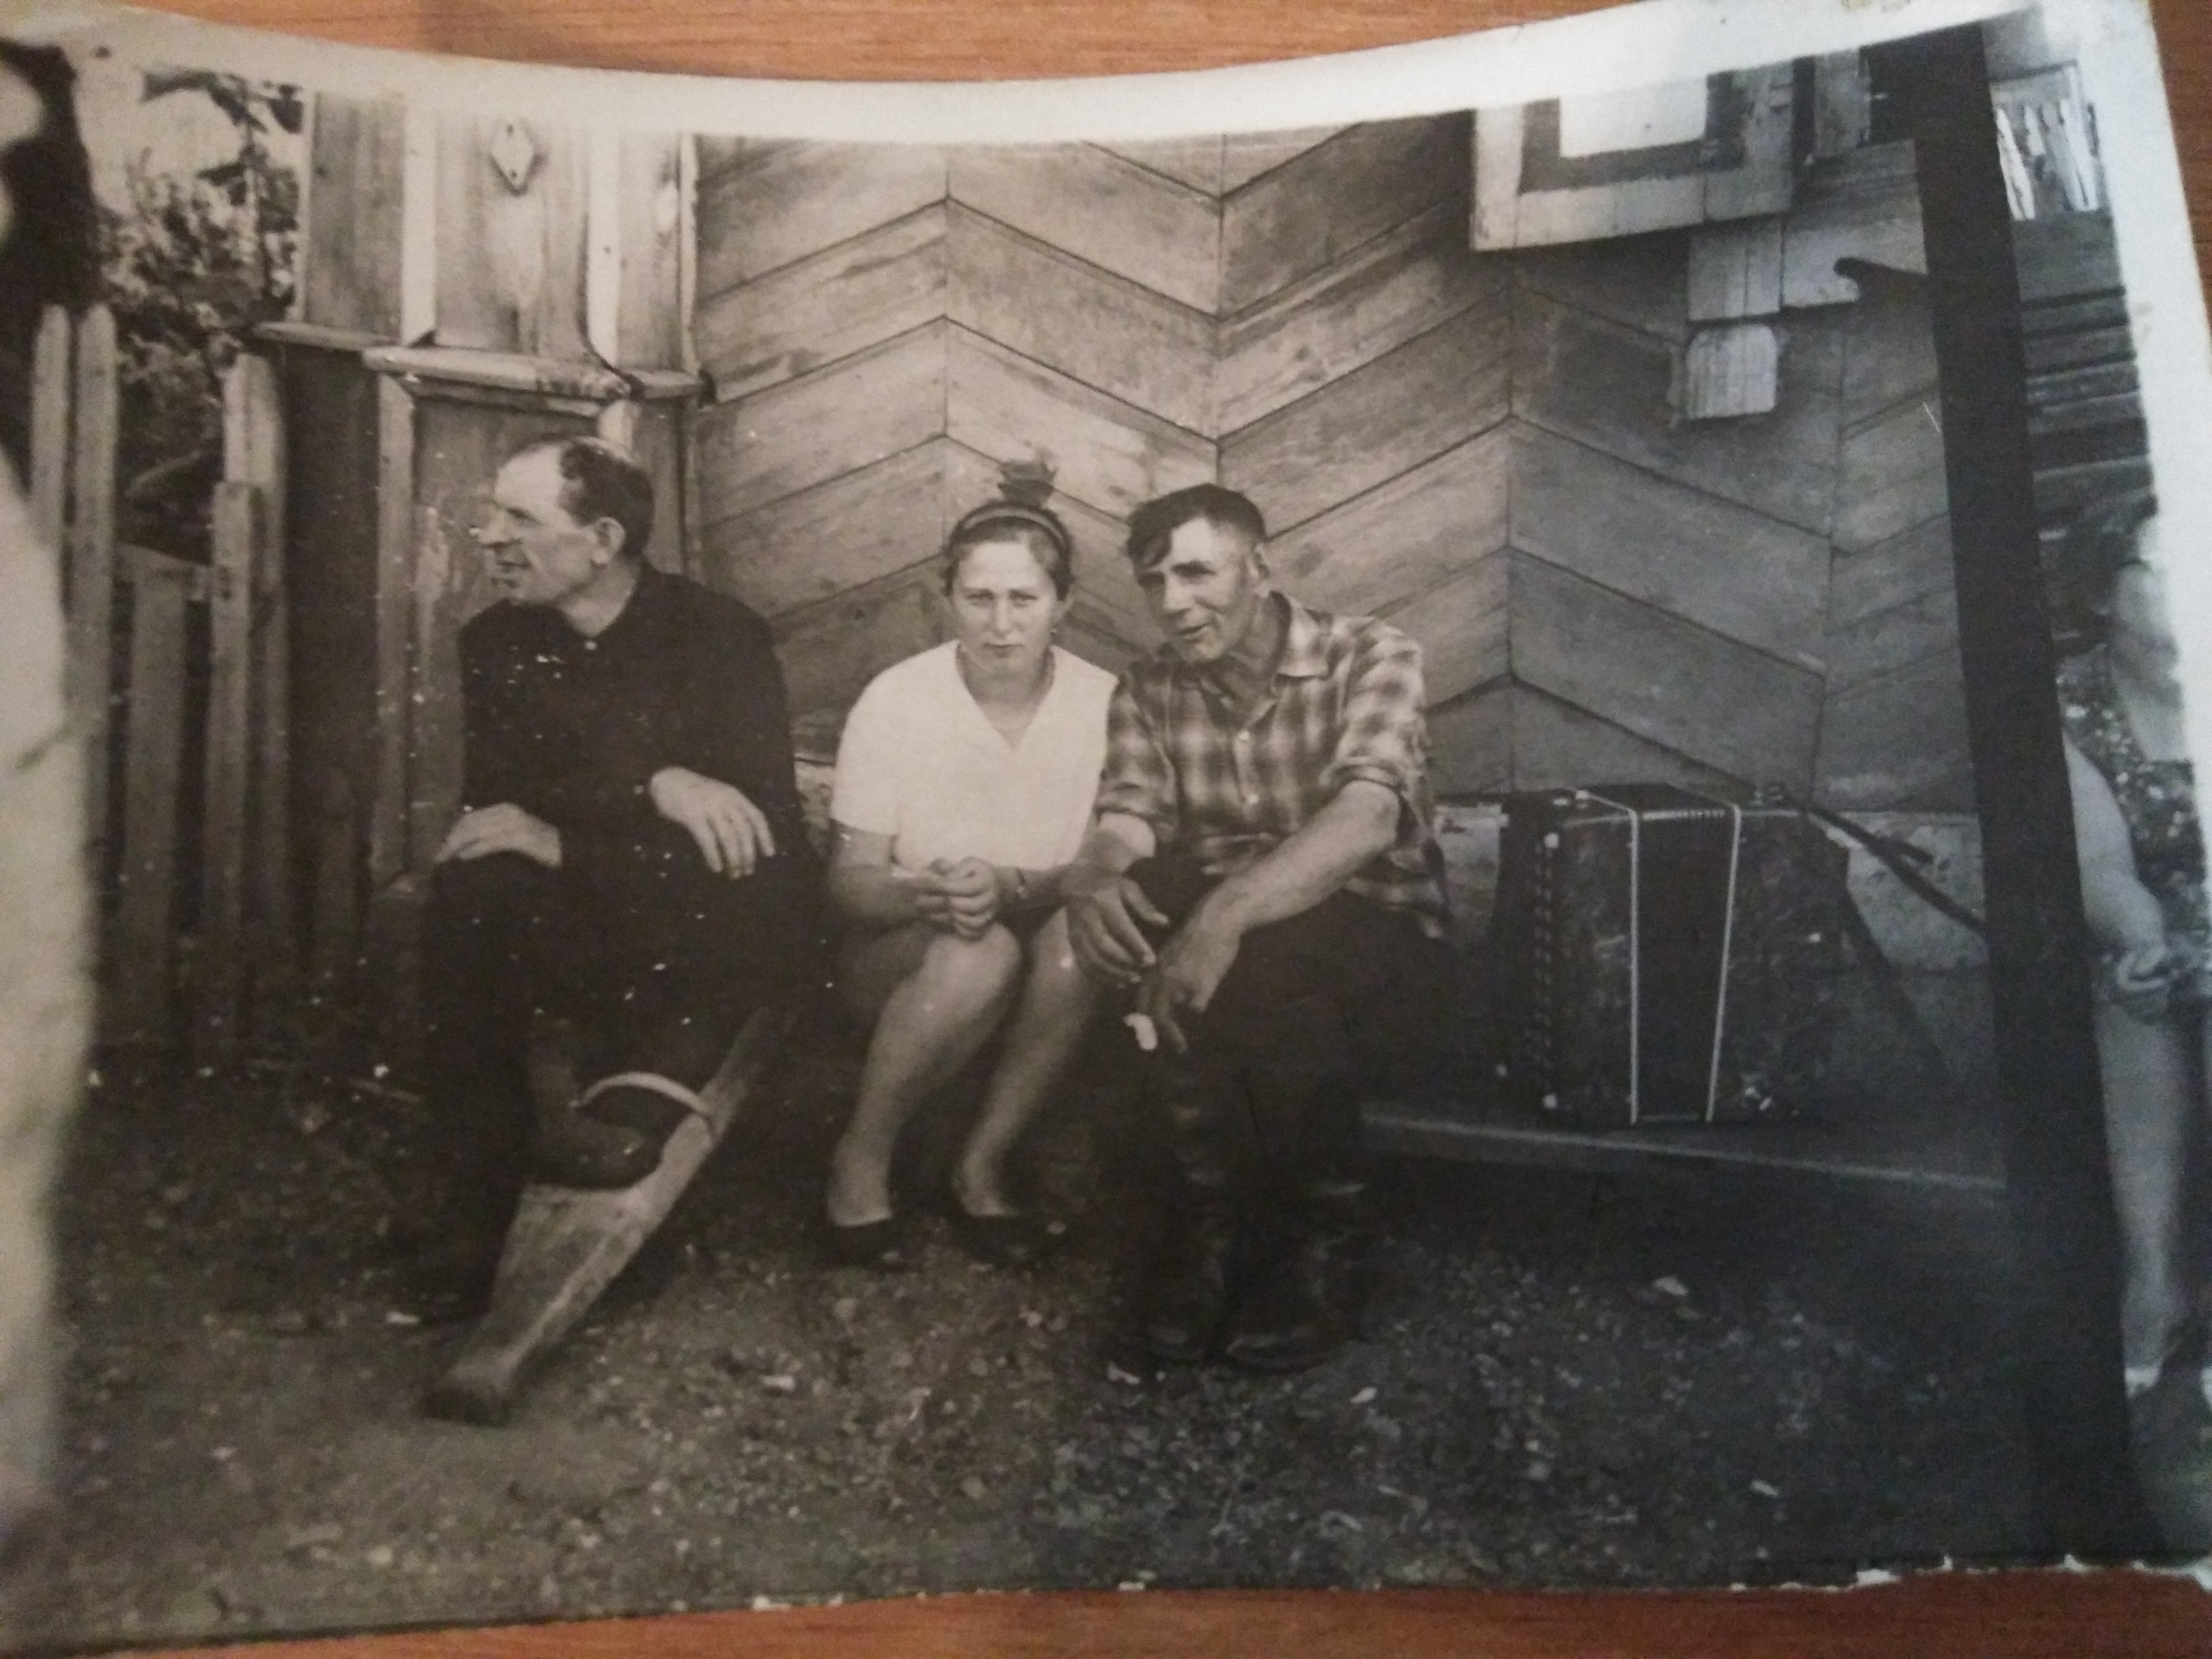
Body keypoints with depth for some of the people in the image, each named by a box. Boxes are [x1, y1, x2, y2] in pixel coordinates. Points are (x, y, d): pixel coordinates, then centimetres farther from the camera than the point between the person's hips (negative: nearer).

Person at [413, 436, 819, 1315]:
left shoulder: (721, 634, -10)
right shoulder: (493, 642, 2)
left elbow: (765, 821, -19)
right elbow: (494, 803, -10)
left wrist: (564, 842, -24)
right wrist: (650, 788, -26)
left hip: (701, 937, -2)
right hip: (563, 935, 2)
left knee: (762, 892, -32)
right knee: (470, 893, -27)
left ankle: (642, 1106, -25)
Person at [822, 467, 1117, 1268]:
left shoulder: (1104, 703, -10)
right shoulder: (894, 701, -12)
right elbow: (849, 881, -10)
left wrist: (1012, 889, -32)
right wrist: (928, 894, -33)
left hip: (1042, 944, 2)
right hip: (906, 953, -1)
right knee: (977, 952, -34)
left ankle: (981, 1165, -12)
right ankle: (861, 1157, -10)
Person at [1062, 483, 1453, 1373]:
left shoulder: (1372, 657, -11)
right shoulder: (1148, 690, 4)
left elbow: (1365, 818, -29)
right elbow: (1124, 825, -11)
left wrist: (1227, 915, -46)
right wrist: (1092, 882, -37)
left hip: (1376, 942, -3)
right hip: (1218, 931, 4)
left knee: (1274, 962, -36)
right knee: (1128, 912, -29)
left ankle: (1322, 1230, -12)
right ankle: (1217, 1203, -14)